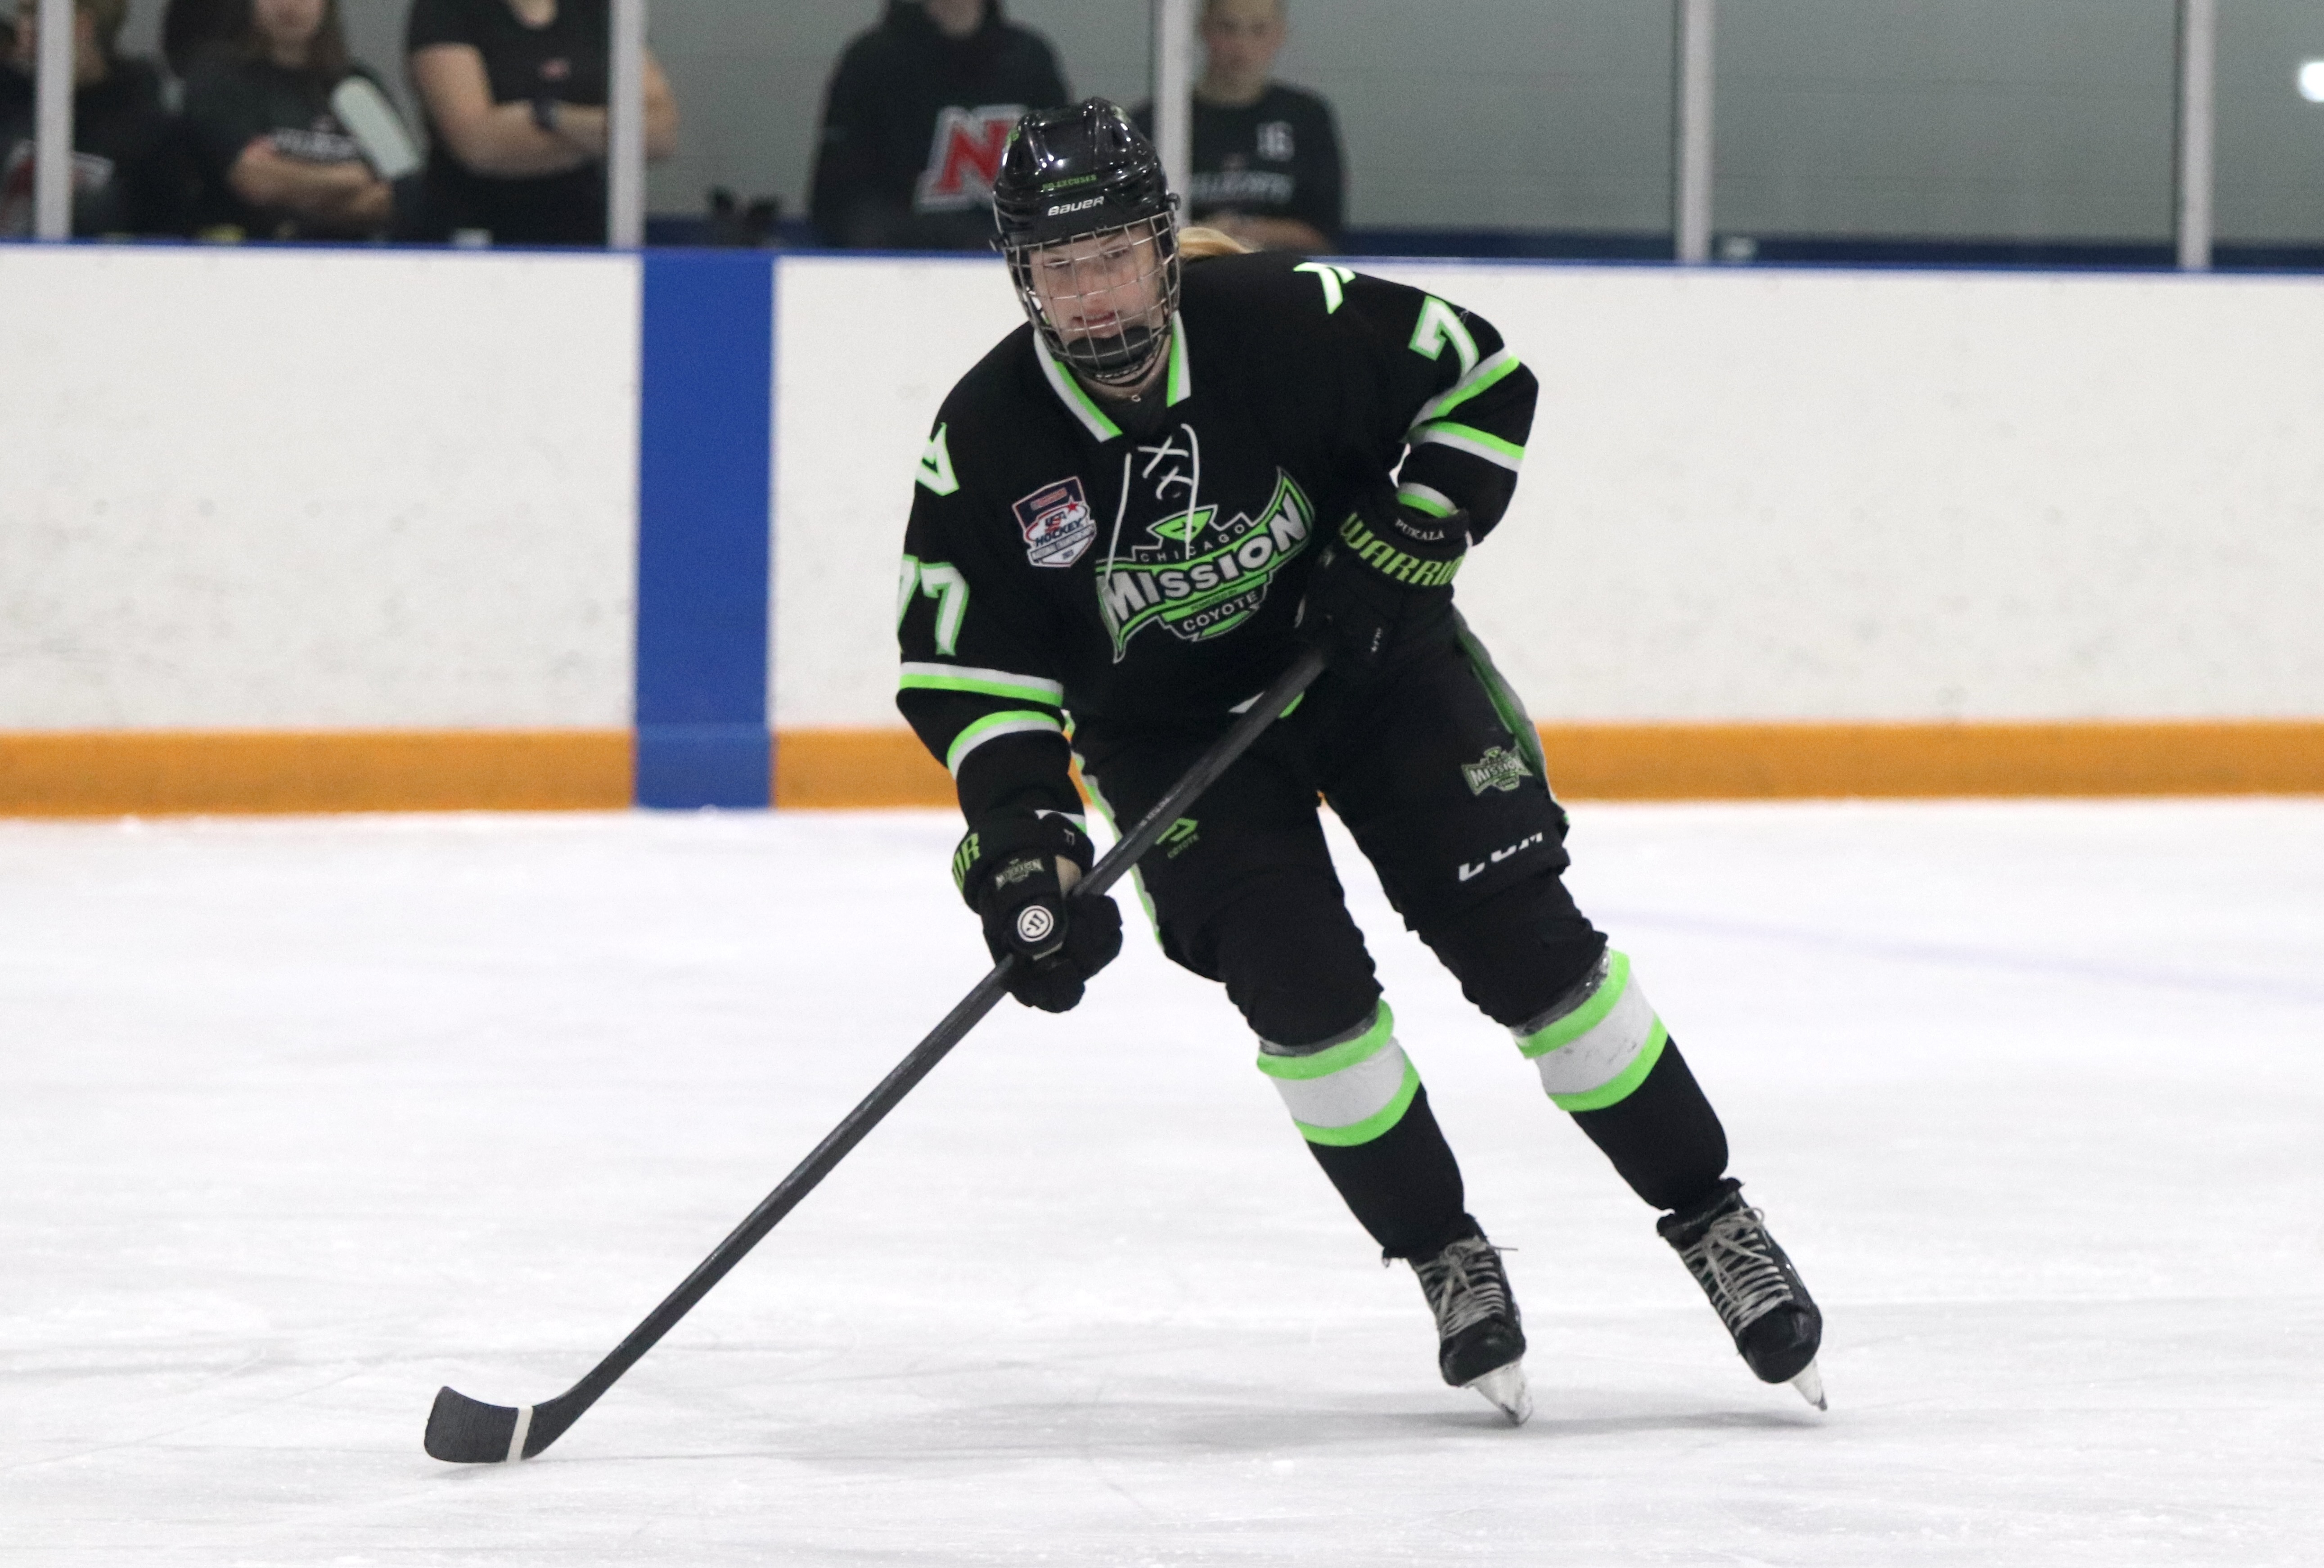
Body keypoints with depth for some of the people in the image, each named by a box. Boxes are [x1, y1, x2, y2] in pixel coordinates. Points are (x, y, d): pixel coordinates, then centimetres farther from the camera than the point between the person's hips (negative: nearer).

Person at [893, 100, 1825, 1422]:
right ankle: (1447, 1257, 2)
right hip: (1167, 726, 1)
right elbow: (968, 665, -13)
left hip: (1364, 657, -1)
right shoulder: (989, 440, -20)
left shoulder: (1281, 322, -23)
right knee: (1300, 979, -17)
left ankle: (1709, 1214, 4)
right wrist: (1020, 833, -23)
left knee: (1525, 937, -8)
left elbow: (1483, 381, -11)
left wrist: (1406, 543, -18)